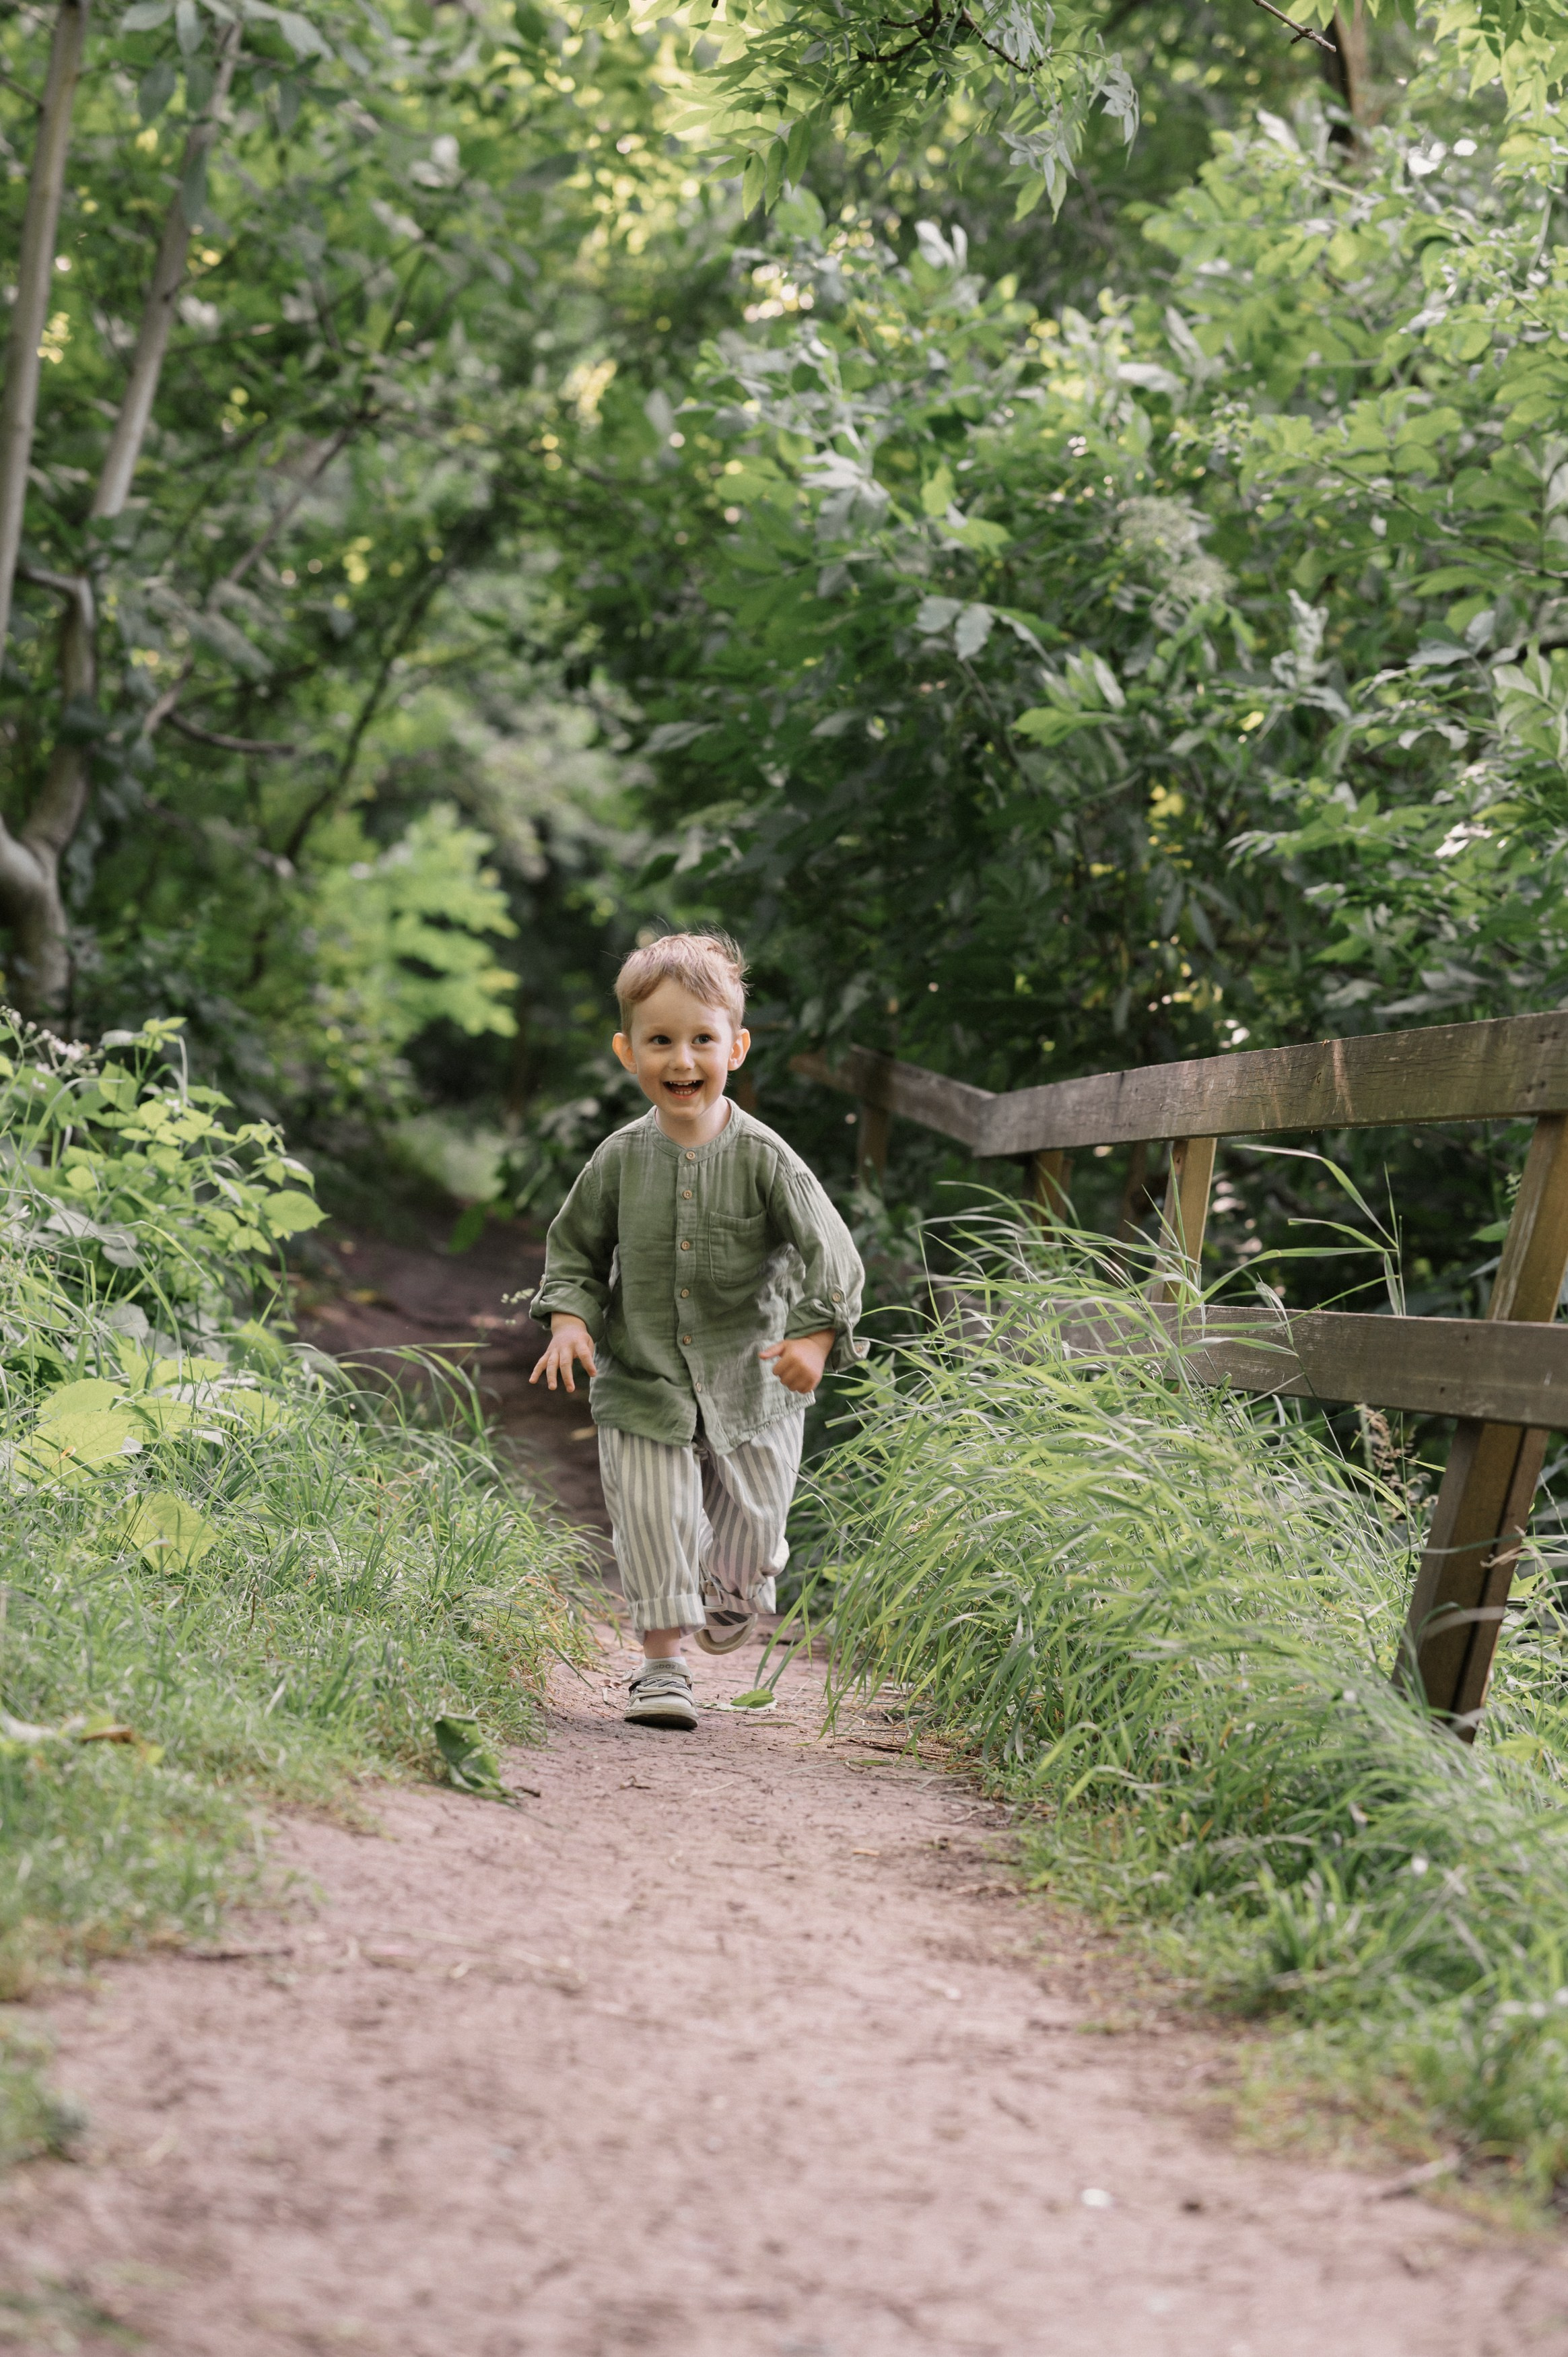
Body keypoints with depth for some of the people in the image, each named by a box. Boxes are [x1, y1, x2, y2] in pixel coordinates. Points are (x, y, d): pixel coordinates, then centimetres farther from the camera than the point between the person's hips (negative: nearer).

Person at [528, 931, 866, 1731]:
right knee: (652, 1522, -5)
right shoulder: (620, 1160, -4)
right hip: (642, 1380, 0)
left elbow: (830, 1254, -11)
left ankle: (735, 1587, 48)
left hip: (749, 1383, 0)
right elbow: (574, 1246, 9)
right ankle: (662, 1658, 10)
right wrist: (570, 1319, -7)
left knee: (748, 1521, 14)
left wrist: (815, 1337, -25)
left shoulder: (762, 1159, -11)